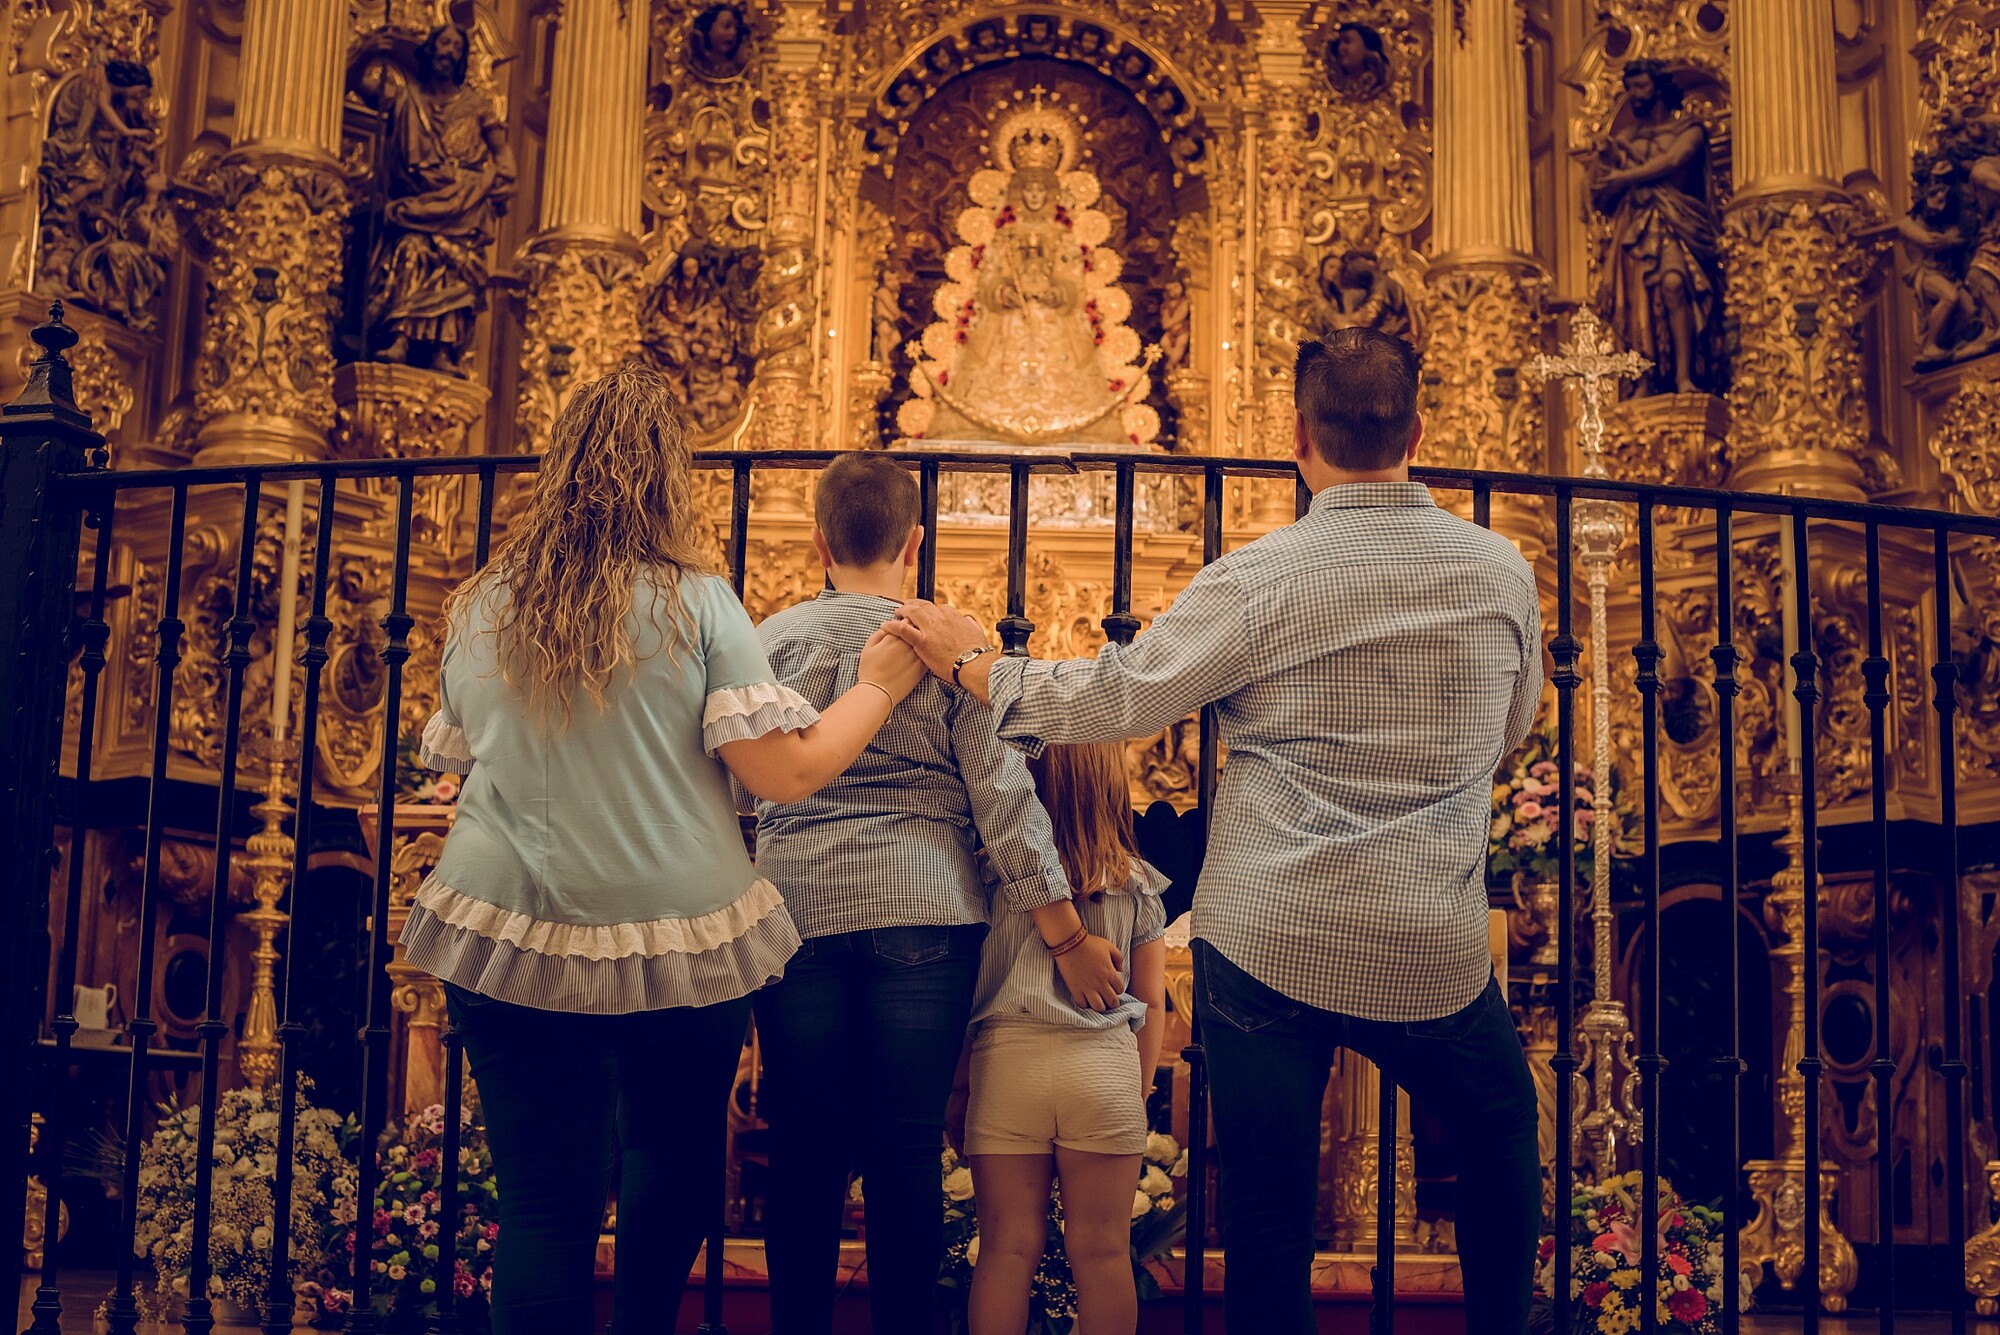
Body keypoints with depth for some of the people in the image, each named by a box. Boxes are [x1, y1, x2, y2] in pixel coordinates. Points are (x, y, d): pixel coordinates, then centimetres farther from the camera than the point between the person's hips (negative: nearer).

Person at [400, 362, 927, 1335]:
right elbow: (785, 773, -10)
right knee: (675, 1156, 22)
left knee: (547, 1206, 4)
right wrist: (878, 688, 4)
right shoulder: (695, 603, -7)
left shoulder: (477, 609, 5)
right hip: (676, 941, -2)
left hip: (511, 939, 2)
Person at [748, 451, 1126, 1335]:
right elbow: (1003, 796, -2)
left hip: (798, 907, 1)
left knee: (805, 1151, 8)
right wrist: (1067, 937, 1)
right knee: (908, 1152, 4)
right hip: (924, 912, -1)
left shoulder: (776, 638, 5)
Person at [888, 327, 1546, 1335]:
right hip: (1433, 953, 2)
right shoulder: (1503, 572, 2)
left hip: (1264, 942, -2)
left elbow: (1118, 699, -6)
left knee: (1268, 1206, 7)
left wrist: (974, 665, 7)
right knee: (1500, 1129, 27)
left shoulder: (1257, 580, -8)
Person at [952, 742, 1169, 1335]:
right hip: (1104, 1065, 1)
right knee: (1102, 1253, 7)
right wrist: (1139, 1092, 19)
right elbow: (1151, 1001, 10)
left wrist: (958, 1087, 10)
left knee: (1007, 1248, 7)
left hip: (1004, 1061, -1)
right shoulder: (1136, 882, 6)